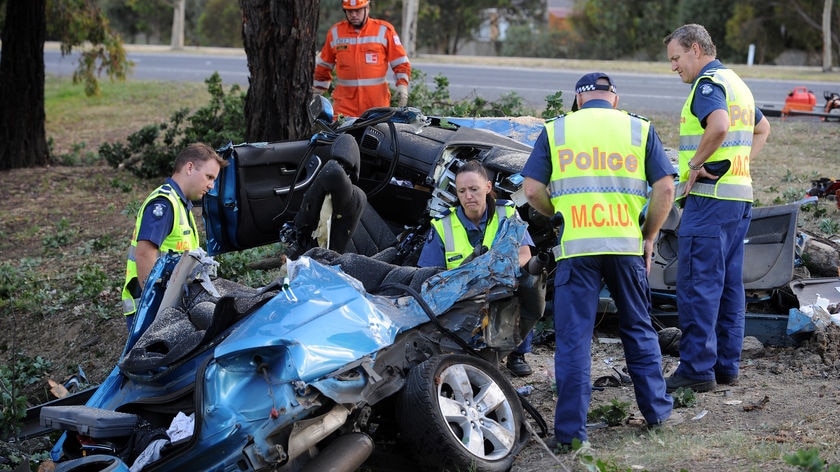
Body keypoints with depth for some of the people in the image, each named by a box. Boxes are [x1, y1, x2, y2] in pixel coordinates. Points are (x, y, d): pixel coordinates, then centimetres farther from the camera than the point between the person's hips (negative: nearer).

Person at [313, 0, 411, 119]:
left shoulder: (384, 30, 3)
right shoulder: (335, 32, 9)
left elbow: (400, 62, 5)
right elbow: (324, 65, 20)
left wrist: (402, 84, -8)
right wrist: (317, 91, 20)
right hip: (345, 102, 1)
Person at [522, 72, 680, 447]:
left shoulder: (555, 130, 8)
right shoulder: (640, 129, 11)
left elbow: (532, 191, 2)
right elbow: (664, 189, 3)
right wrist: (648, 237, 13)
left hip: (576, 247, -1)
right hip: (626, 245, 2)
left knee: (573, 337, 2)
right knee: (638, 330, 18)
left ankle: (571, 429, 1)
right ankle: (656, 410, 25)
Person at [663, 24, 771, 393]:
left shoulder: (708, 84, -11)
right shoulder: (735, 83, 20)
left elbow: (719, 126, -31)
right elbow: (762, 128, 34)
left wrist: (694, 163, -18)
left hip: (710, 197, -10)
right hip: (740, 196, 10)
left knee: (697, 284, -8)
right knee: (729, 285, 11)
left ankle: (697, 369, -9)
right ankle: (727, 365, 16)